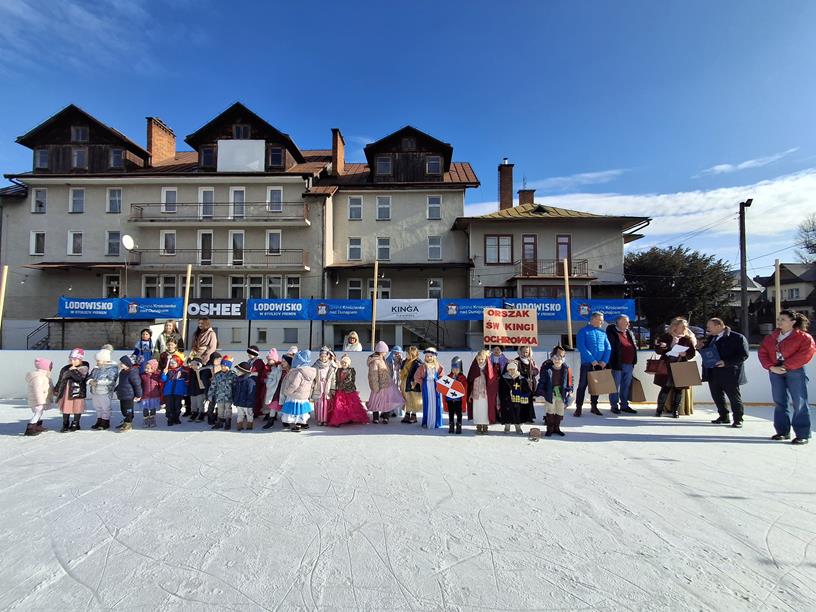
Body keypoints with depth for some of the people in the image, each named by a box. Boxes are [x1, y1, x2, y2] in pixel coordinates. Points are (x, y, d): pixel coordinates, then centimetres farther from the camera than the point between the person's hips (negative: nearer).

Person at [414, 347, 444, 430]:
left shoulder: (438, 366, 3)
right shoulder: (422, 367, -1)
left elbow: (442, 376, 10)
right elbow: (416, 377, 4)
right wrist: (423, 383, -3)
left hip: (436, 387, 1)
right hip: (426, 387, -1)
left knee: (436, 404, 3)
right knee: (427, 404, 1)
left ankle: (436, 423, 14)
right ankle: (426, 422, 11)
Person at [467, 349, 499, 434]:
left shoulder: (490, 369, -2)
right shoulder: (474, 369, 4)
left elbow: (493, 381, -3)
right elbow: (470, 382, 6)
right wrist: (470, 394, 4)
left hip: (486, 394, -2)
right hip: (476, 393, 2)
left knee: (485, 410, -1)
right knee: (477, 410, 5)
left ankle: (485, 427, 11)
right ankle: (478, 427, 17)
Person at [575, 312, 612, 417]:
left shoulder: (602, 332, 11)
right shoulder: (583, 331, -4)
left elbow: (608, 347, 6)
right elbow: (581, 347, -13)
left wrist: (604, 361, -9)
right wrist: (592, 360, -17)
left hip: (600, 364, 5)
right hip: (587, 364, -5)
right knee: (582, 385, -2)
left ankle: (594, 406, 24)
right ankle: (578, 408, 5)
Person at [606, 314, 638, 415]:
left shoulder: (629, 332, 16)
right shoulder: (611, 332, -7)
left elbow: (635, 345, 26)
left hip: (629, 364, 7)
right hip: (617, 364, -7)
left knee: (626, 386, 14)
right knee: (615, 386, 1)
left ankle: (624, 405, 24)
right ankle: (614, 406, 11)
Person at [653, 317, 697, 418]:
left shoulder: (688, 339, 6)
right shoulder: (665, 337, 3)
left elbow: (692, 353, 3)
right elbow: (657, 349, 2)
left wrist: (685, 354, -17)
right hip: (667, 367, -1)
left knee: (679, 388, 3)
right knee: (666, 387, -2)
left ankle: (675, 410, 16)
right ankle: (659, 409, 9)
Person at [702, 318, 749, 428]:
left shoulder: (738, 338, -8)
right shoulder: (711, 338, 14)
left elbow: (743, 355, -13)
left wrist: (726, 363, -23)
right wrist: (700, 347, 2)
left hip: (729, 374, -7)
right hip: (713, 374, 7)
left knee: (734, 397, 4)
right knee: (717, 397, 13)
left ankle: (738, 419, 16)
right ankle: (724, 416, 27)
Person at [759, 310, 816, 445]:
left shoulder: (803, 337, -2)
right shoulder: (771, 338, 12)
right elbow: (762, 353, 6)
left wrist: (786, 366, -18)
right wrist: (771, 367, -9)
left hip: (795, 372, -5)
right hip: (775, 372, 5)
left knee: (799, 403, -3)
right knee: (779, 403, 9)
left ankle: (803, 435, 5)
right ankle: (783, 432, 18)